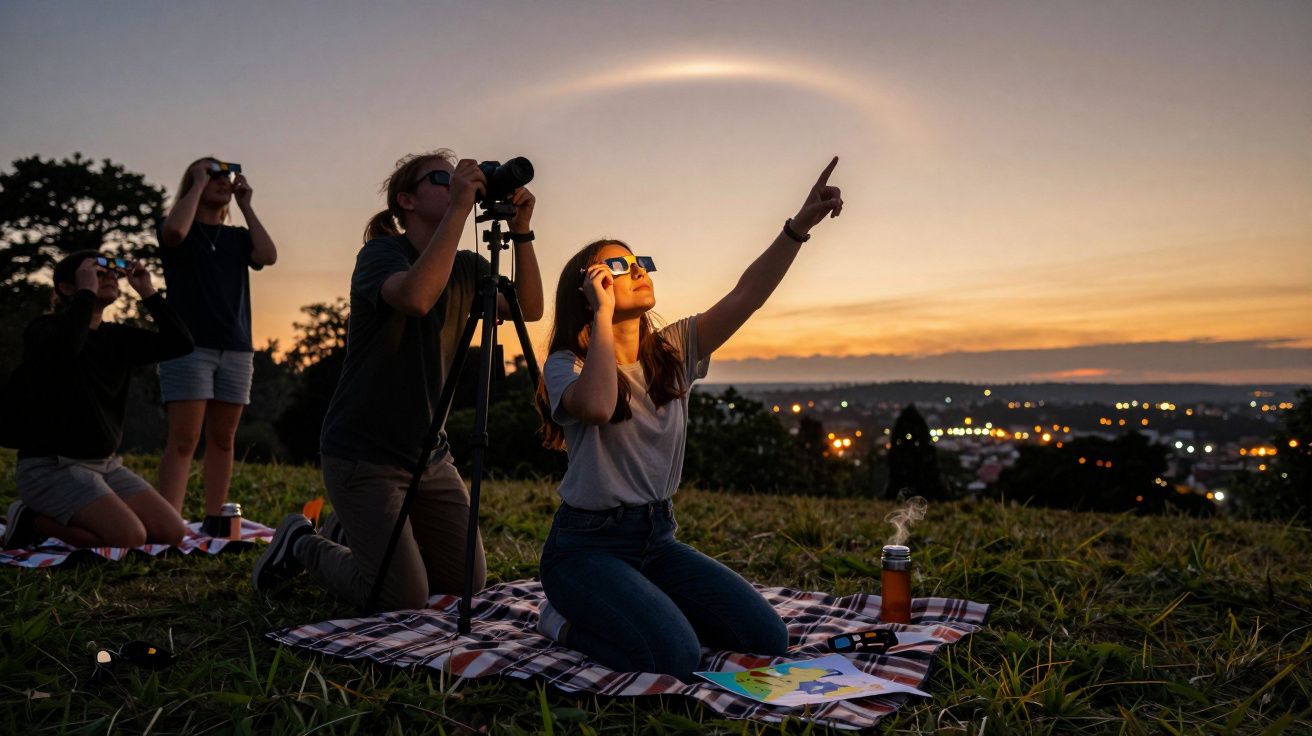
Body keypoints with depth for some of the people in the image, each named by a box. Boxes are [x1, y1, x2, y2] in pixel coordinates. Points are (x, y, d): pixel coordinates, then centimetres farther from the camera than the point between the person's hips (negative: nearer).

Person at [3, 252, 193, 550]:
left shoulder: (118, 337, 9)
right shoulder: (44, 329, -9)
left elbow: (180, 343, -1)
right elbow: (65, 347, -35)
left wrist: (148, 293, -4)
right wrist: (87, 291, -22)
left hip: (106, 465, 7)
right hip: (50, 465, -7)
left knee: (172, 532, -6)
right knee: (130, 538, -25)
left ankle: (56, 519, 11)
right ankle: (34, 520, 0)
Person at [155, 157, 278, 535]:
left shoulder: (238, 237, 17)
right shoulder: (184, 230, 7)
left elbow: (268, 255, -2)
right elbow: (174, 231, -18)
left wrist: (245, 205, 4)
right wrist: (198, 183, -5)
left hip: (236, 350, 4)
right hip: (189, 345, -4)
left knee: (222, 439, 5)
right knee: (184, 440, -12)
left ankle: (213, 522, 11)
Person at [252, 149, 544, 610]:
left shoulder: (466, 267, 6)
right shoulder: (380, 255, -14)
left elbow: (529, 308, -4)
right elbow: (416, 297, -37)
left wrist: (521, 230, -13)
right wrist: (459, 209, -32)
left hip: (431, 455, 7)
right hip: (364, 456, -7)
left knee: (467, 583, 10)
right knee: (405, 598, -9)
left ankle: (358, 538, 32)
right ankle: (302, 545, 16)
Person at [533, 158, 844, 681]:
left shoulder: (673, 349, 4)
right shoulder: (567, 364, -11)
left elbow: (747, 295, -7)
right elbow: (598, 406, -36)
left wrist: (800, 225, -19)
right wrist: (603, 311, -24)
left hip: (657, 539, 6)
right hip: (588, 544, -6)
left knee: (767, 639, -5)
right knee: (674, 657, -27)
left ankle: (627, 608, 14)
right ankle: (567, 620, 3)